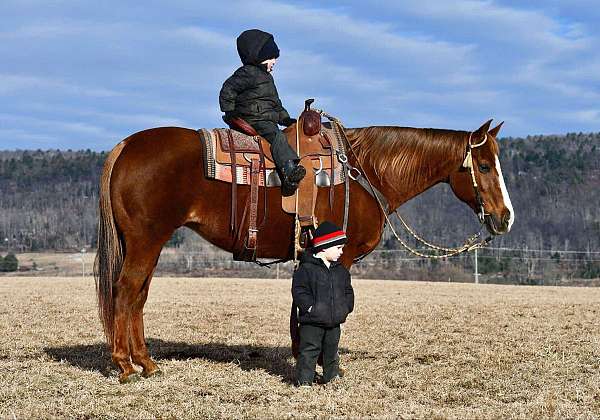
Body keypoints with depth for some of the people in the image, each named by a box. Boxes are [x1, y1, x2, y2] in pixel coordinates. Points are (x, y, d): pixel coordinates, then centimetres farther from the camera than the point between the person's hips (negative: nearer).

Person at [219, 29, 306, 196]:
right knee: (276, 136, -30)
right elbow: (227, 90, -8)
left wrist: (286, 119, 21)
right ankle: (289, 171, -51)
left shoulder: (267, 77, 27)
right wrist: (230, 113, -8)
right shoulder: (248, 73, -4)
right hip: (252, 120, -11)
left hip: (268, 120, 11)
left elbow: (276, 104, 32)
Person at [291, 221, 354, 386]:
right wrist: (309, 307, -21)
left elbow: (348, 291, 18)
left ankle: (332, 377, 28)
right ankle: (304, 380, 1)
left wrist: (346, 307, 4)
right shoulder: (307, 268, -12)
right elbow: (299, 290, -15)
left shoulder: (341, 271, 10)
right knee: (309, 351, -4)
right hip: (312, 322, -6)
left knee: (332, 351, 16)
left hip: (334, 322, 6)